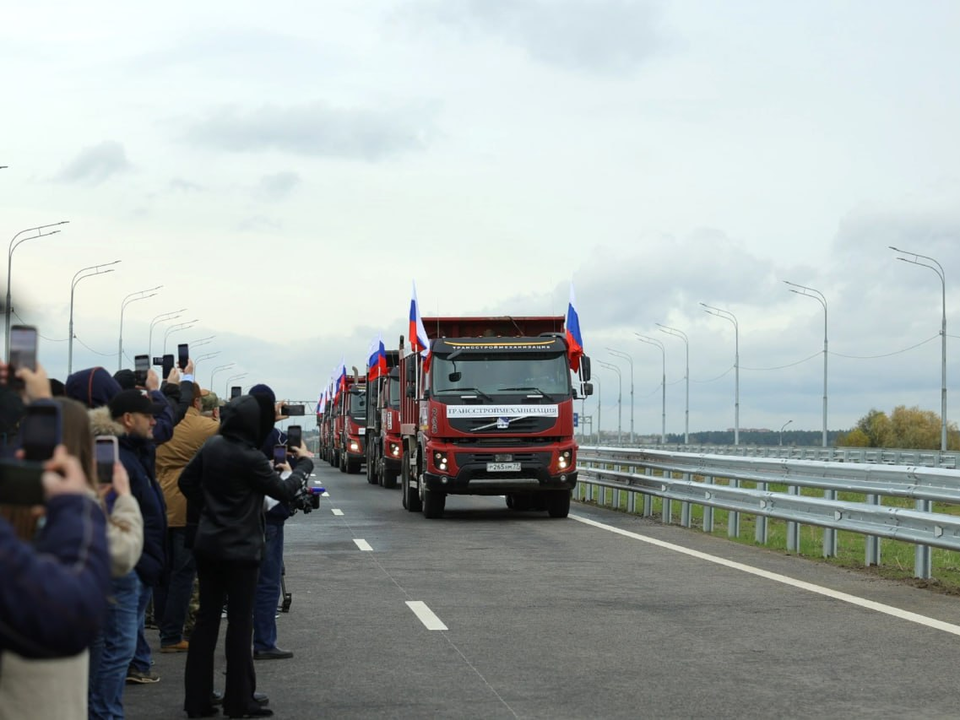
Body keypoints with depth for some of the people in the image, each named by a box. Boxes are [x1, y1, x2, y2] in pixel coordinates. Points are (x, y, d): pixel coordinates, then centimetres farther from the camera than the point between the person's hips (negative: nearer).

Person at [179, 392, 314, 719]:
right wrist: (304, 463, 6)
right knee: (240, 622, 2)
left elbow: (187, 481, 13)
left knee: (206, 619, 10)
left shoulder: (212, 446, 3)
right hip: (239, 550, -7)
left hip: (207, 545, 7)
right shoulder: (250, 458, -19)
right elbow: (284, 491, -9)